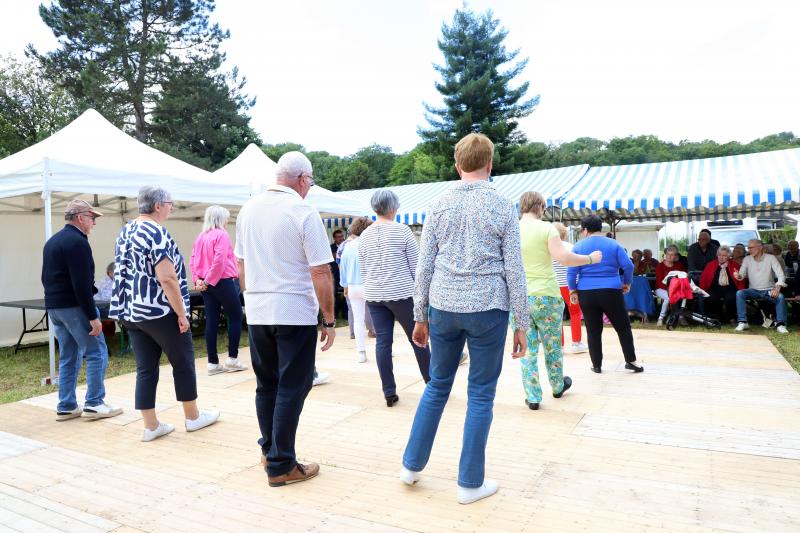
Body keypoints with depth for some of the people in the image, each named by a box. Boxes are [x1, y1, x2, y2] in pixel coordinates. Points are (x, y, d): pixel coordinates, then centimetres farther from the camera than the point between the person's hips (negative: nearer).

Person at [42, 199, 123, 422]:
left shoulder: (51, 241, 16)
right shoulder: (77, 242, -15)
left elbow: (46, 278, 21)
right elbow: (82, 285, -21)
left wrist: (54, 304, 23)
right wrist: (93, 317, -20)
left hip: (53, 307, 9)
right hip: (74, 306, -9)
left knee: (68, 357, 13)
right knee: (97, 353, -2)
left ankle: (66, 407, 16)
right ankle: (94, 404, 0)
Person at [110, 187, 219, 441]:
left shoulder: (125, 233, 11)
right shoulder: (157, 232, -16)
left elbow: (124, 273, 18)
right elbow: (167, 278, -22)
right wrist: (182, 313, -17)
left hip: (131, 312, 8)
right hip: (160, 311, -8)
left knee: (145, 369, 10)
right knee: (183, 362, 8)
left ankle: (150, 426, 14)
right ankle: (193, 417, 20)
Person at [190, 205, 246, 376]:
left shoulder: (200, 236, 12)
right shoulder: (221, 234, -9)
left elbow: (193, 261, 8)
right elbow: (219, 261, -19)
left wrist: (197, 279, 1)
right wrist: (209, 281, -13)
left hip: (206, 284, 7)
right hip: (222, 282, -7)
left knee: (211, 320, 7)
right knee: (236, 316, 5)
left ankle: (213, 363, 8)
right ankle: (232, 358, 5)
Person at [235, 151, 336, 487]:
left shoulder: (248, 209, 7)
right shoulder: (304, 212, -12)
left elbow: (241, 264, 14)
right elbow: (320, 273, -14)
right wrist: (329, 320, -8)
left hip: (256, 312, 6)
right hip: (295, 312, -6)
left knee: (266, 384, 17)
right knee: (291, 388, 3)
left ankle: (269, 450, 29)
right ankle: (281, 466, 10)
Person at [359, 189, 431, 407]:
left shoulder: (365, 235, 7)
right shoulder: (402, 230, -7)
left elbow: (363, 270, 12)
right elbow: (416, 265, -5)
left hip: (374, 296, 4)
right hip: (402, 293, -4)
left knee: (383, 342, 6)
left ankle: (389, 392, 9)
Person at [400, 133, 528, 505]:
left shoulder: (439, 205, 4)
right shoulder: (503, 206, -2)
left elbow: (425, 265, 3)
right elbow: (514, 270, -4)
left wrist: (420, 316, 11)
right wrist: (521, 324, 3)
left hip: (444, 307, 3)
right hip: (487, 308, -3)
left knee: (437, 386, 18)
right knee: (480, 396, 8)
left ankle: (412, 465, 27)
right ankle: (470, 482, 18)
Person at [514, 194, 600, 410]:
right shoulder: (546, 228, -8)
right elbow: (564, 258, -17)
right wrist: (591, 258, -3)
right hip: (546, 297, -2)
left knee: (527, 349, 9)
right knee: (552, 346, 18)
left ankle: (532, 397, 13)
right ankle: (558, 386, 37)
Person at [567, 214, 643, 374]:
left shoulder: (578, 246, 0)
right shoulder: (613, 244, 2)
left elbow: (571, 272, -4)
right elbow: (628, 266, -3)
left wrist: (573, 290, 5)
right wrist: (627, 283, 11)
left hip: (587, 294, 0)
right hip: (611, 292, 0)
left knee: (593, 331, 9)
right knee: (623, 327, 13)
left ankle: (597, 365, 13)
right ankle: (631, 361, 16)